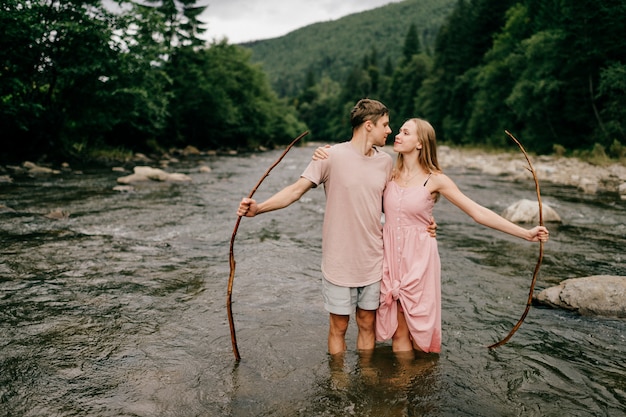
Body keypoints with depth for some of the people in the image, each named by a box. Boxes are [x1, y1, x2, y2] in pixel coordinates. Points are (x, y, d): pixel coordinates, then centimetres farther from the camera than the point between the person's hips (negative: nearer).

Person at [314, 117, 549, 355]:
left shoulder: (435, 180, -7)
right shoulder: (389, 174, 2)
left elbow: (478, 212, -6)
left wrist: (526, 233, -9)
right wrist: (329, 160, -14)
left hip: (419, 259, -2)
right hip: (390, 257, 3)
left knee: (419, 330, 8)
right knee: (398, 331, 9)